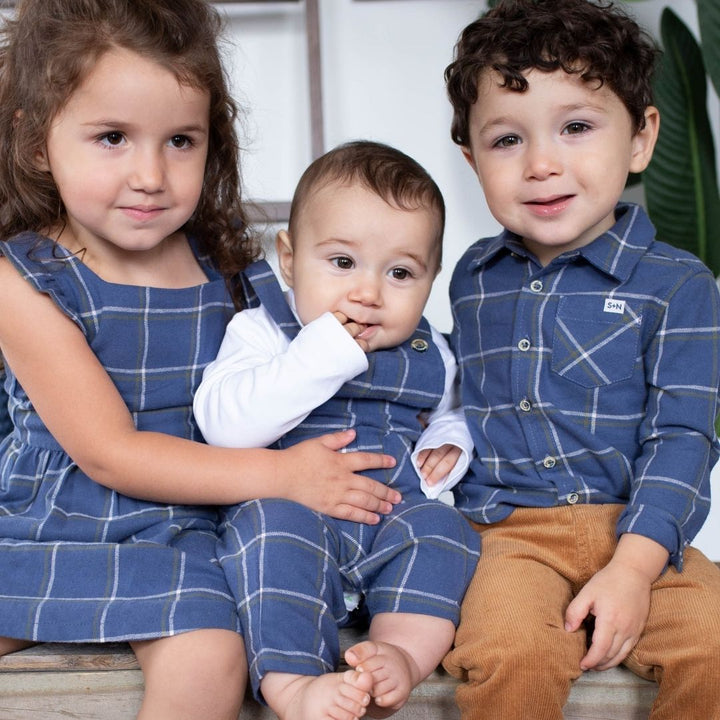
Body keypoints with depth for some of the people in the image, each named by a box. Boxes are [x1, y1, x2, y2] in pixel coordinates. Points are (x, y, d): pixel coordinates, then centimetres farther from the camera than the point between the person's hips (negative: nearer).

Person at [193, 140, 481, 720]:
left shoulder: (429, 356, 12)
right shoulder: (261, 330, -2)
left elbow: (448, 415, 33)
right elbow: (225, 423, -20)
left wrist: (449, 447, 6)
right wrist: (326, 351, -23)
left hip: (396, 514, 4)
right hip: (293, 506, -4)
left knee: (442, 527, -23)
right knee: (274, 524, -34)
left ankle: (404, 651, -35)